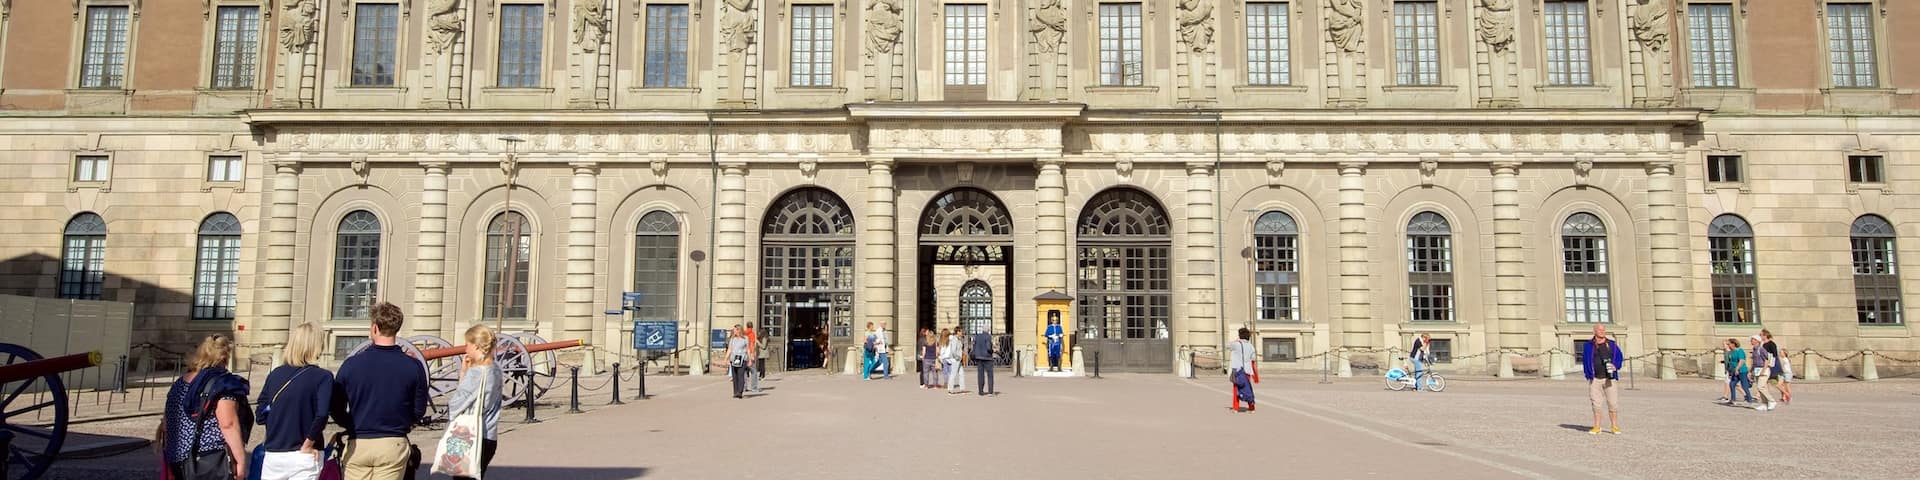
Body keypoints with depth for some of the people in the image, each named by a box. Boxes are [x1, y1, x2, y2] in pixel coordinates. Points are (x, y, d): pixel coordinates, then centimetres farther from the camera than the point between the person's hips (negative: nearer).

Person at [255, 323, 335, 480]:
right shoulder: (323, 377, -10)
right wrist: (308, 444, -11)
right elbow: (321, 415, -23)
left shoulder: (276, 373, 4)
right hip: (303, 459, -4)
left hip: (273, 454, 4)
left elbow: (260, 415, 6)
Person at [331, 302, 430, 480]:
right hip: (393, 445, 0)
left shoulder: (351, 364, -4)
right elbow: (419, 411, 1)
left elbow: (336, 409, 2)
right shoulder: (413, 366, -6)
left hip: (357, 445, 1)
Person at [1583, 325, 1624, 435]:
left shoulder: (1612, 345, 10)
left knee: (1613, 403, -2)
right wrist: (1589, 375, -1)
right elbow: (1586, 361, 8)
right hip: (1595, 379, 0)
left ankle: (1615, 427, 8)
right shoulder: (1589, 345, 8)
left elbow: (1620, 357, 8)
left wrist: (1615, 366, -12)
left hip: (1610, 378, 0)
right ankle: (1597, 427, 10)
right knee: (1596, 404, 2)